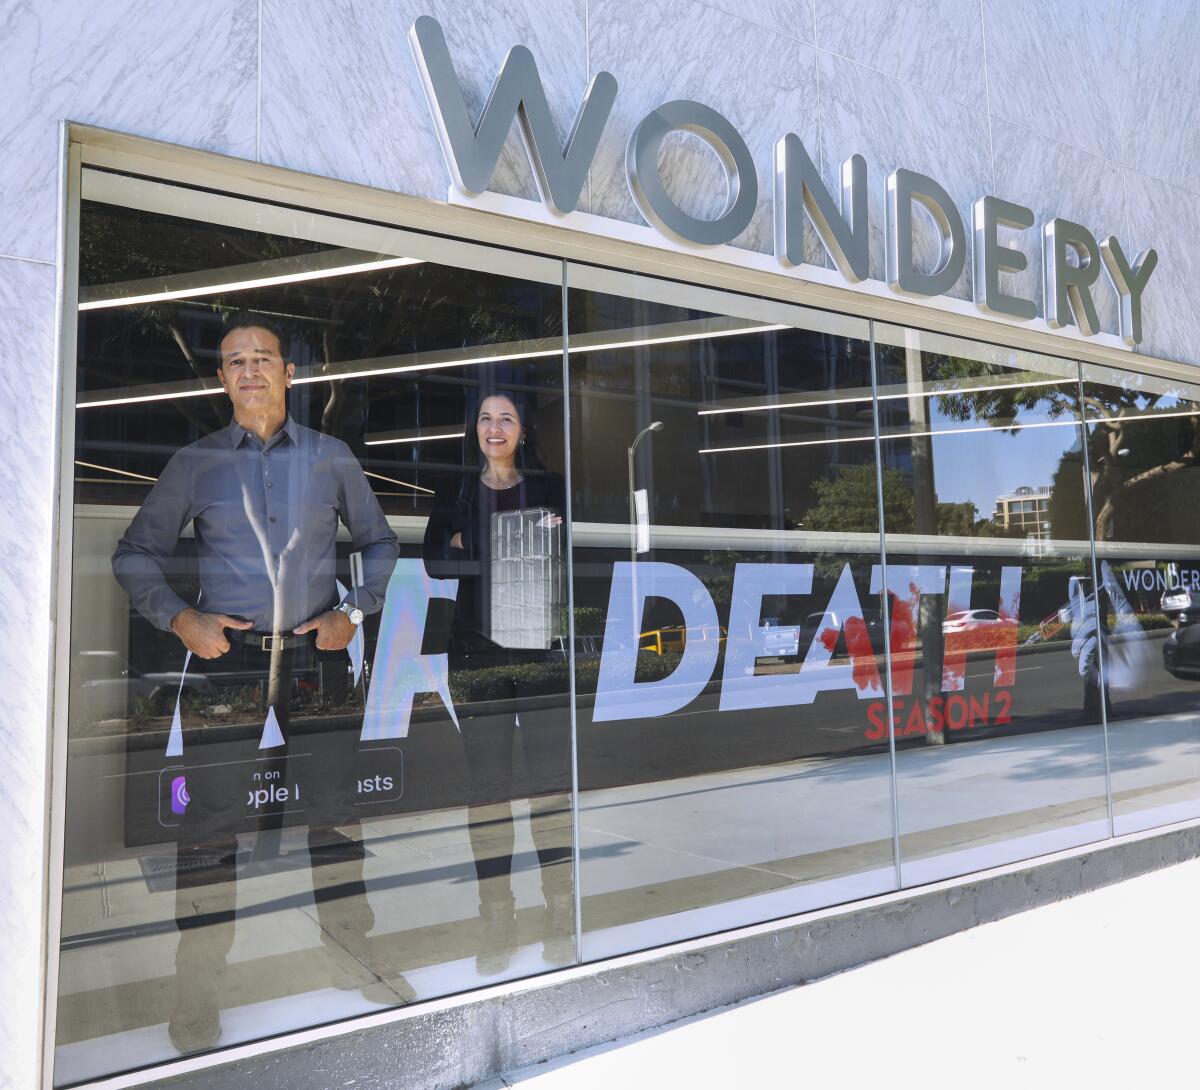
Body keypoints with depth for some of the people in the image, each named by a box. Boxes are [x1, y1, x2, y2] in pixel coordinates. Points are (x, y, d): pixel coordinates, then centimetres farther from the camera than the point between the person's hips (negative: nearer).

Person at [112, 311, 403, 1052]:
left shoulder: (331, 457, 8)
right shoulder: (196, 463, 7)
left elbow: (380, 543, 14)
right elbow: (136, 554, 11)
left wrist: (354, 612, 1)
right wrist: (179, 619, -4)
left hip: (317, 659, 1)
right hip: (225, 659, 0)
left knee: (336, 815, 6)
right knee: (212, 824, 3)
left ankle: (357, 959, 22)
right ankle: (198, 990, 18)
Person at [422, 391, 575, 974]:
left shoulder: (550, 489, 10)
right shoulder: (457, 494, 11)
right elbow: (433, 560, -3)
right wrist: (498, 562, -16)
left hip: (541, 647, 0)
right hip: (477, 649, 1)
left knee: (551, 777, -1)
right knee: (486, 783, 1)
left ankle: (560, 912, 9)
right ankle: (496, 917, 10)